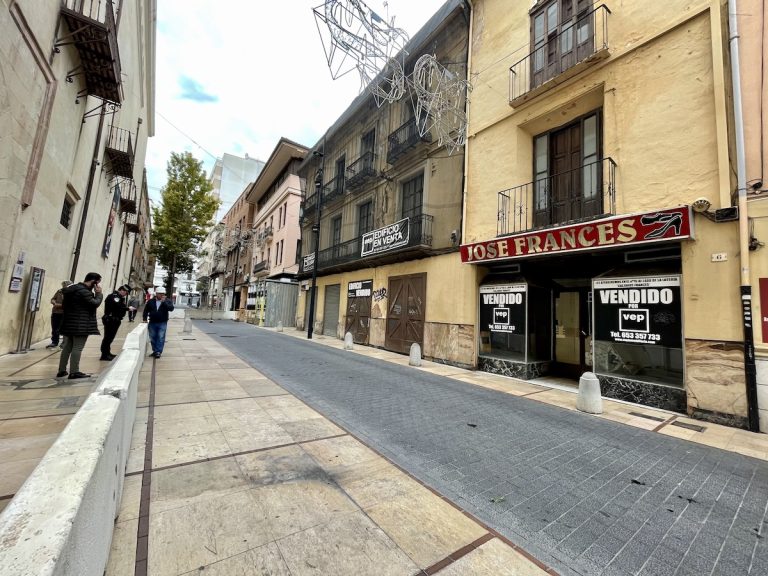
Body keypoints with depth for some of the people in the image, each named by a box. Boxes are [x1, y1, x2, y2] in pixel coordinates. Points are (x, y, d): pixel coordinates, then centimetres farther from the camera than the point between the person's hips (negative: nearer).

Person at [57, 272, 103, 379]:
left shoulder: (74, 288, 14)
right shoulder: (84, 291, -18)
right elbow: (95, 303, -16)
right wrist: (98, 293, -6)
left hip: (70, 323, 10)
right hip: (81, 325, -10)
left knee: (68, 346, 15)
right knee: (77, 348, -5)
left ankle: (62, 370, 22)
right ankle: (74, 372, -1)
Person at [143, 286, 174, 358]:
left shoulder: (167, 301, 0)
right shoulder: (151, 301, 6)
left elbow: (171, 308, -18)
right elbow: (146, 310, 15)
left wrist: (164, 301, -22)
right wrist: (145, 318, 6)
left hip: (162, 323, -3)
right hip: (152, 323, 3)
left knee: (161, 338, -4)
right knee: (153, 338, 11)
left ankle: (158, 352, 1)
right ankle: (154, 351, 24)